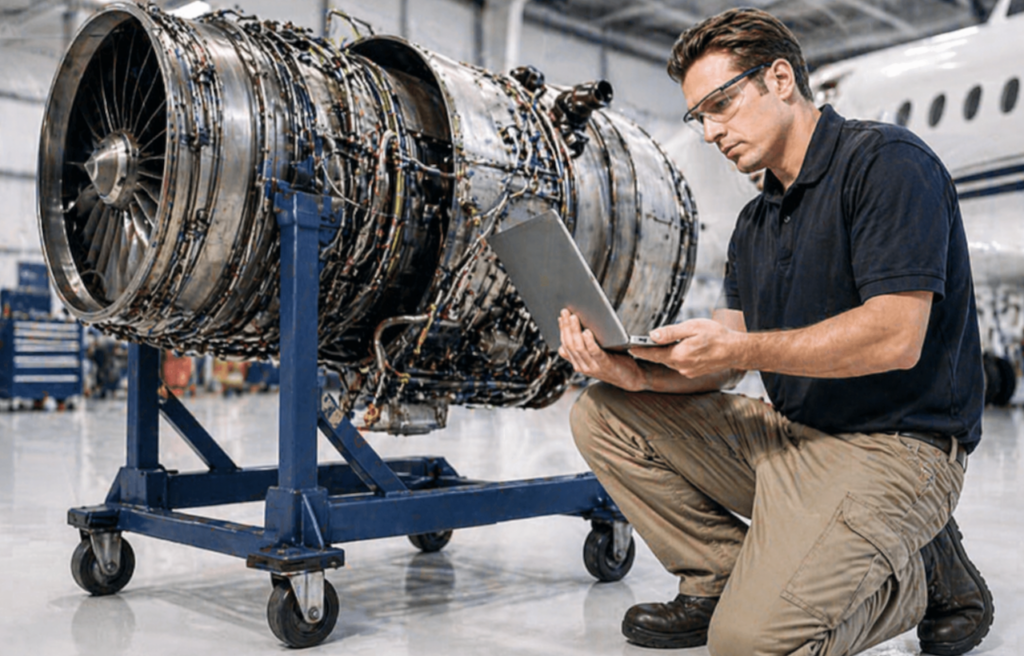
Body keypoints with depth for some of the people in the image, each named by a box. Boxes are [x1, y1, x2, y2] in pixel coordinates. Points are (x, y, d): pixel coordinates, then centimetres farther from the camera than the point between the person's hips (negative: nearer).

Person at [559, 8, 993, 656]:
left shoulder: (887, 162, -11)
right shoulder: (756, 222, 15)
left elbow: (895, 338, -22)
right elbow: (724, 362, 8)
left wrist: (737, 347, -24)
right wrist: (640, 372, -11)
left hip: (890, 448, -8)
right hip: (786, 433, 8)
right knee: (604, 413, 1)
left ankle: (922, 573, 3)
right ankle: (725, 580, 5)